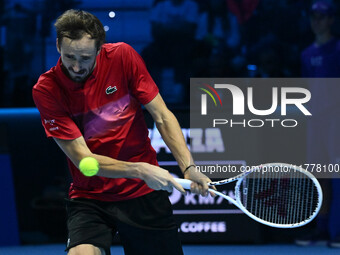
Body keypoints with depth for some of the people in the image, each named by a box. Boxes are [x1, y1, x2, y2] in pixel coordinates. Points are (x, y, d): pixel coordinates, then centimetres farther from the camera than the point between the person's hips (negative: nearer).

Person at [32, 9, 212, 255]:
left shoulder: (122, 57, -8)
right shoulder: (47, 90, -13)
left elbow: (162, 116, -3)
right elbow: (82, 158, -16)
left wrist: (188, 168, -17)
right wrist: (141, 170, -28)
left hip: (144, 193, 2)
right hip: (89, 197, -2)